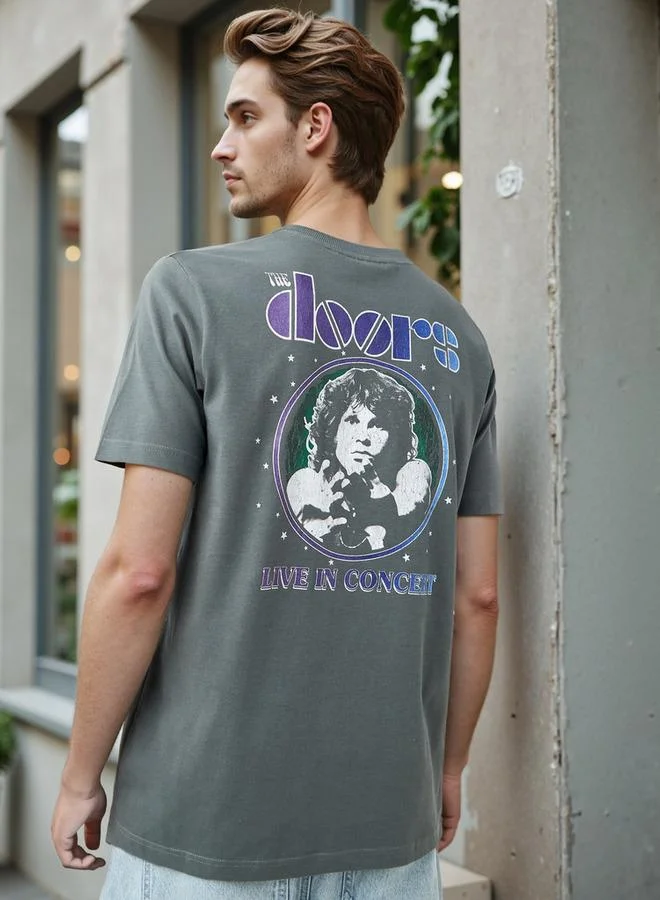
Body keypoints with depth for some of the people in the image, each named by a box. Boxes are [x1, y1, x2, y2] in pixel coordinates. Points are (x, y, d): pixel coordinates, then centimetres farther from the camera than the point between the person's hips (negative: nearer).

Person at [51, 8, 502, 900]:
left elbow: (139, 571, -14)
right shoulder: (457, 335, 4)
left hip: (207, 825, -4)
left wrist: (81, 776, -1)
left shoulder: (193, 290, -9)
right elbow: (477, 597, 6)